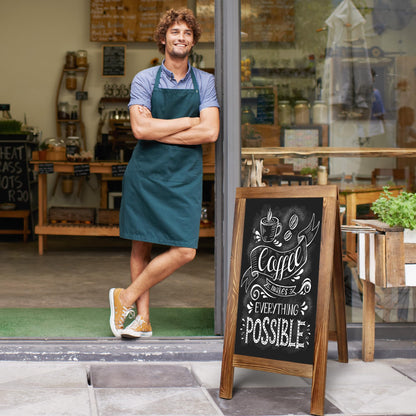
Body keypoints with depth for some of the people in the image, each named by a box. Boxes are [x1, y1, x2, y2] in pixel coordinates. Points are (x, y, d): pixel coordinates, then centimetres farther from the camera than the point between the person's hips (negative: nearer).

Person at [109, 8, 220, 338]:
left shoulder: (204, 82, 6)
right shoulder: (145, 79, 3)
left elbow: (210, 132, -7)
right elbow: (140, 128, -12)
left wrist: (159, 133, -9)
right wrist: (188, 121, -8)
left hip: (184, 176, 1)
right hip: (144, 173, -1)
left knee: (185, 251, -9)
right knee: (141, 246, 4)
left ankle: (127, 298, 6)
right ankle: (142, 317, 16)